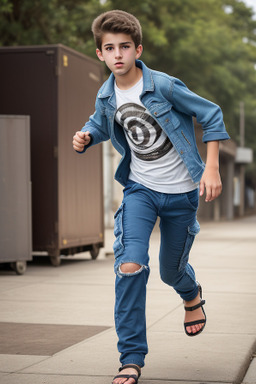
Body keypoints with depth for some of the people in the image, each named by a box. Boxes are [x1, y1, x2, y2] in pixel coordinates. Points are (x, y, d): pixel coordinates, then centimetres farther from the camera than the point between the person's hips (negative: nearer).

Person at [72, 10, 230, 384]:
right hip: (140, 188, 2)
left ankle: (192, 294, 54)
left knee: (171, 272, 12)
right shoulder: (106, 96, -4)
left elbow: (211, 115, -8)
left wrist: (212, 168, -14)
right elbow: (100, 125, 19)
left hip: (181, 192, -2)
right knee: (130, 266, -19)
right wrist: (86, 137, -5)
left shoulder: (164, 86, -18)